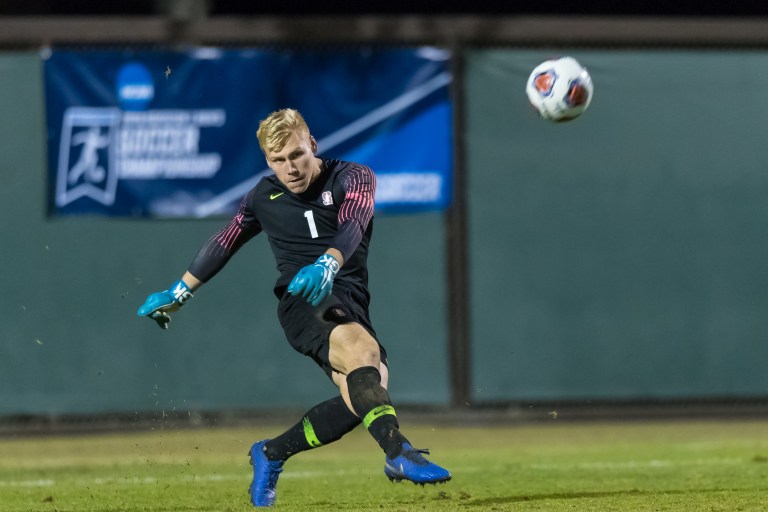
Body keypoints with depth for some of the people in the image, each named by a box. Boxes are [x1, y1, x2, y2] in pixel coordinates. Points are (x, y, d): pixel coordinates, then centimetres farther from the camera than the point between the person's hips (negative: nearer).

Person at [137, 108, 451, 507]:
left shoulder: (354, 178, 2)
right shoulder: (264, 196, 11)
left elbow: (351, 227, -18)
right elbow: (224, 244, 25)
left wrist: (326, 265, -39)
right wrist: (177, 294, 28)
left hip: (351, 303, 2)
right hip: (302, 304, -2)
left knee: (362, 401, -19)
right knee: (363, 350, -33)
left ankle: (271, 455, 3)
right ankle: (398, 452, -53)